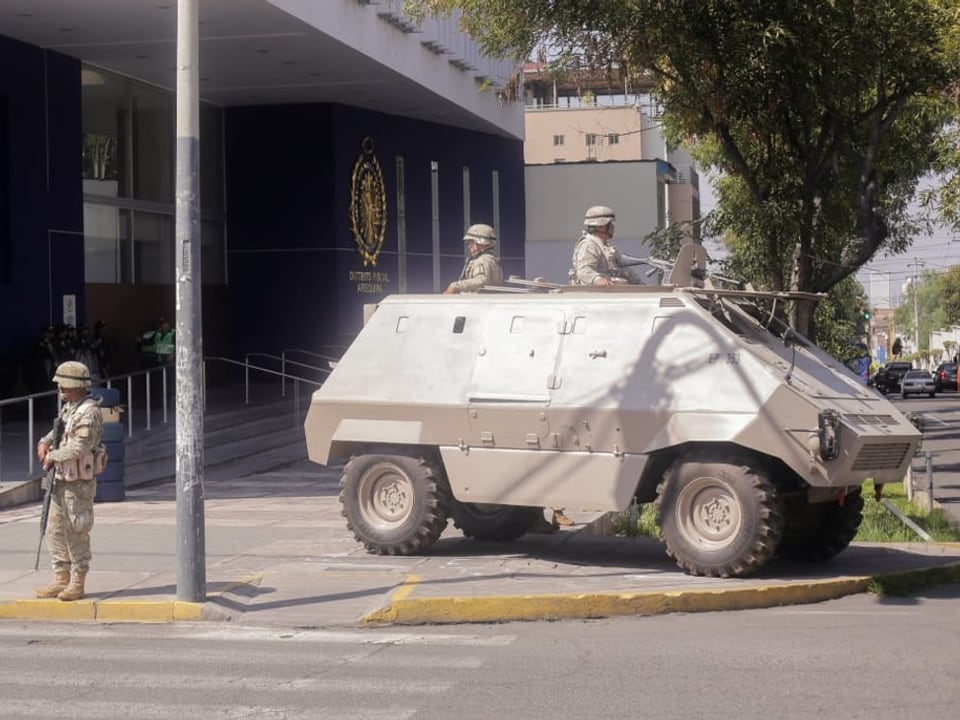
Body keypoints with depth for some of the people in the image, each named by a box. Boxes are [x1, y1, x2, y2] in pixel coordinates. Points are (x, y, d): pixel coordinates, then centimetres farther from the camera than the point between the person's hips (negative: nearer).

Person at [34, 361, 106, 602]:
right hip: (61, 480, 9)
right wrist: (44, 442, 7)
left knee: (76, 533, -1)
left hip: (80, 483, -9)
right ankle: (61, 579, 20)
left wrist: (53, 456, -15)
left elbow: (80, 447, -28)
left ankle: (77, 583, 8)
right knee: (55, 530, 12)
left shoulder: (89, 412, -19)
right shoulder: (69, 406, 11)